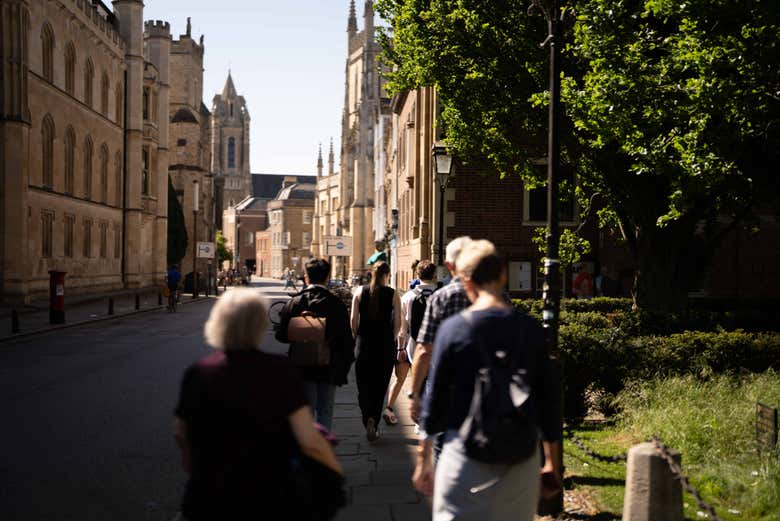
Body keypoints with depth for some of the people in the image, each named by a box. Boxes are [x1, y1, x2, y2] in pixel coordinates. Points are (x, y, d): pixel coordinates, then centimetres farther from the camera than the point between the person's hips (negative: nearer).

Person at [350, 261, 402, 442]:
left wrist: (357, 338, 11)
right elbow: (397, 323, -5)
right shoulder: (393, 294, -4)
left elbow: (353, 320, -2)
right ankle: (374, 425, 10)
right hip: (386, 345, -1)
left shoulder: (360, 292, -1)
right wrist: (392, 339, 11)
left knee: (364, 386, 8)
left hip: (364, 343, 1)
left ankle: (368, 419, -12)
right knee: (380, 386, 10)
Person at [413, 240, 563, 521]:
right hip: (522, 462, 2)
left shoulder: (453, 328, -7)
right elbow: (549, 401, 3)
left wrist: (423, 460, 9)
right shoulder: (531, 330, -1)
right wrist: (552, 466, 13)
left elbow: (435, 397, -2)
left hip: (466, 461, -2)